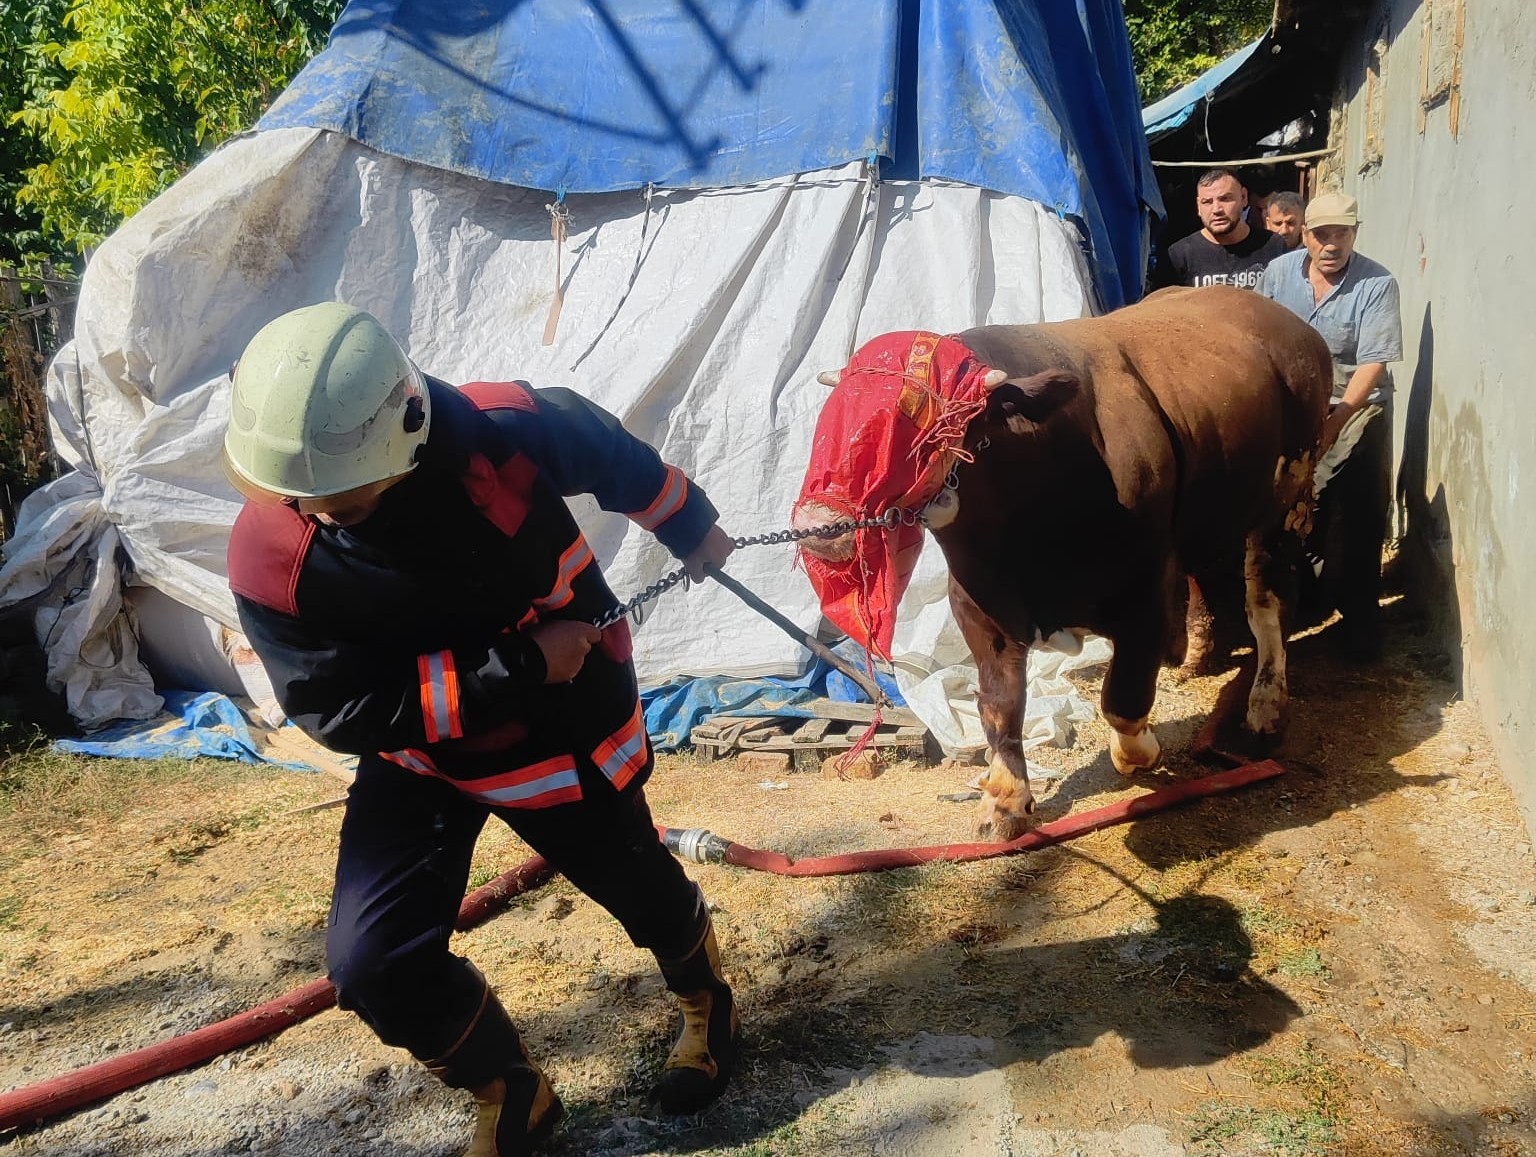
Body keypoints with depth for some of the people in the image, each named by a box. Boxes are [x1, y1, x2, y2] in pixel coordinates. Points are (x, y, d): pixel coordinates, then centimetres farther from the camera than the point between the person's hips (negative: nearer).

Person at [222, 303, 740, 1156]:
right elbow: (340, 710, -22)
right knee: (372, 962, -8)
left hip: (563, 729, -1)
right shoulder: (268, 556, -24)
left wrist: (690, 526, 11)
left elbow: (611, 452, -7)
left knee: (637, 885, 18)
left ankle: (707, 1004, 53)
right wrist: (518, 663, -27)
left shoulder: (502, 434, -29)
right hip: (415, 757, 2)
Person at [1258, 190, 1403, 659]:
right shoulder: (1279, 272, -5)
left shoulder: (1377, 285, -16)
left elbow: (1372, 364, -19)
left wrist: (1334, 421, -27)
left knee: (1364, 521, 1)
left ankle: (1360, 616, 13)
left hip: (1360, 411, -3)